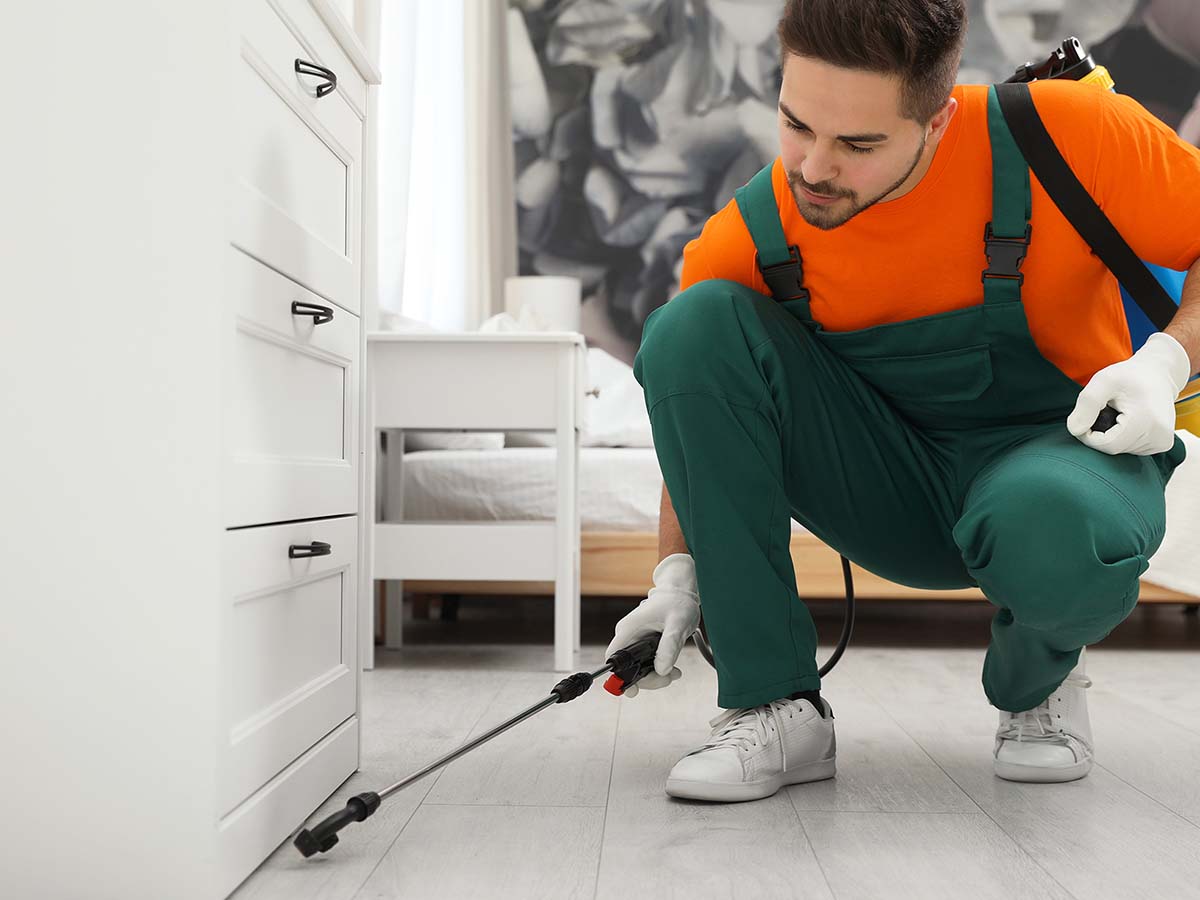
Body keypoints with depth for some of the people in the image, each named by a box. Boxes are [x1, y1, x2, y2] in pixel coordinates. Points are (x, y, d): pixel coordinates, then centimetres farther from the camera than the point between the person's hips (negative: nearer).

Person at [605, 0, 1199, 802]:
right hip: (889, 486, 3)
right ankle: (775, 706, -17)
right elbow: (691, 394, 1)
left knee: (1055, 529, -41)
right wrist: (677, 571, -7)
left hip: (1064, 441, -2)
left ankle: (1038, 680, 2)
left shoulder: (1070, 133, -20)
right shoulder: (748, 239, -14)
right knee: (693, 322, -22)